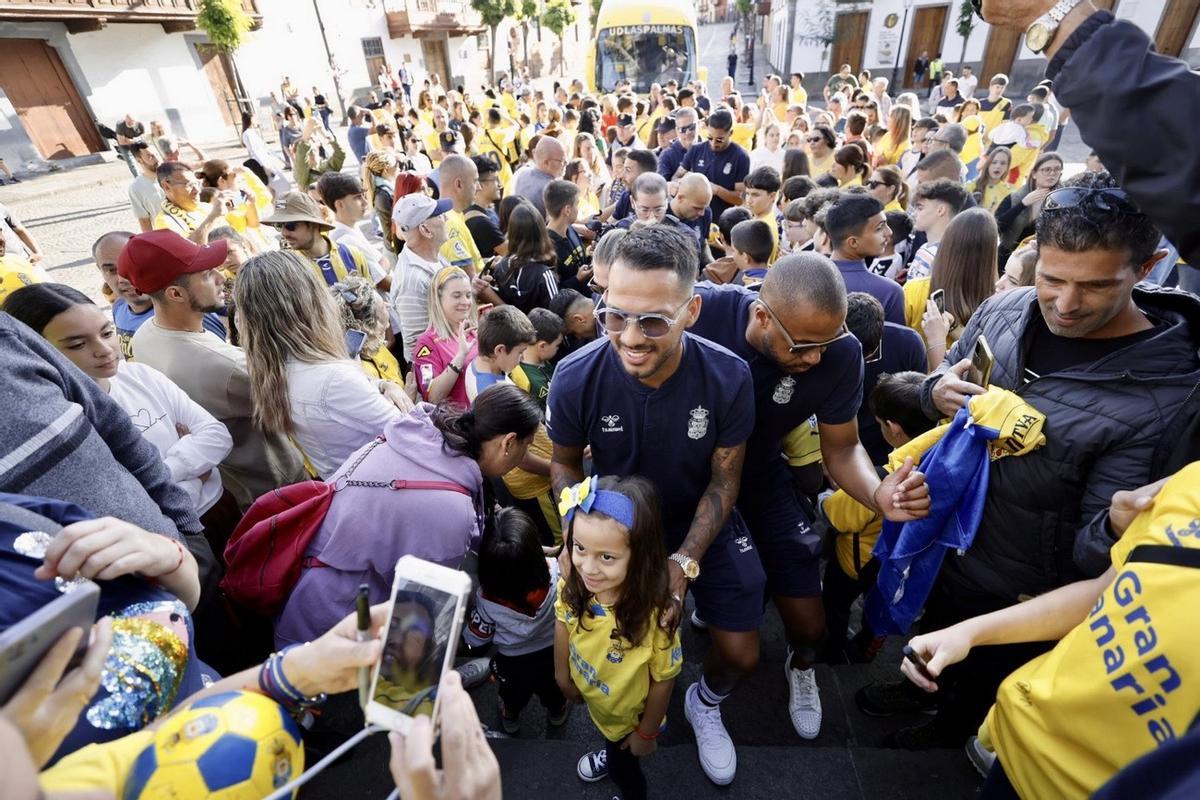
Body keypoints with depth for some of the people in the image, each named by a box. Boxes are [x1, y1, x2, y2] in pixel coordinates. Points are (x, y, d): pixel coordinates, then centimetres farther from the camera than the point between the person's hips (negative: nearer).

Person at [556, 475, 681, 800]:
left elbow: (663, 680, -25)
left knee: (623, 764, 29)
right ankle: (611, 753, 71)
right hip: (592, 699, 4)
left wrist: (647, 733, -10)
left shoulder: (654, 615, -43)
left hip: (629, 715, -4)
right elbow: (563, 623, -9)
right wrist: (562, 674, 4)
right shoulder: (572, 584, -31)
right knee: (608, 736, 37)